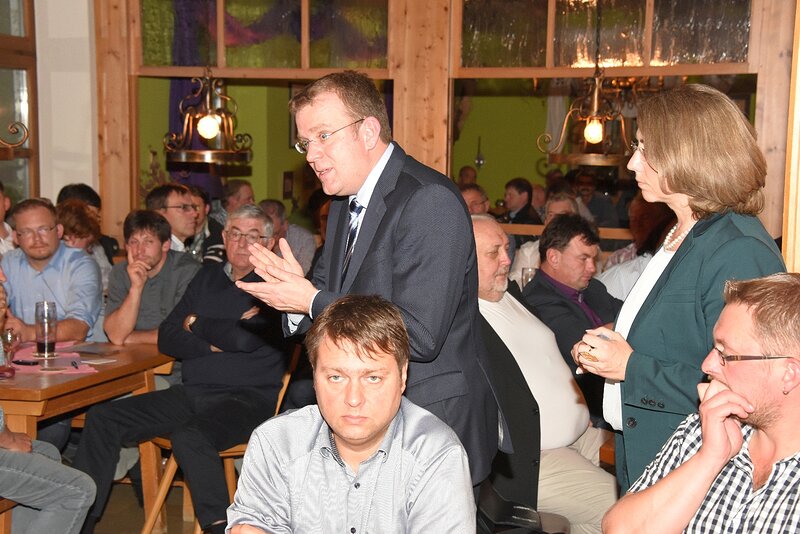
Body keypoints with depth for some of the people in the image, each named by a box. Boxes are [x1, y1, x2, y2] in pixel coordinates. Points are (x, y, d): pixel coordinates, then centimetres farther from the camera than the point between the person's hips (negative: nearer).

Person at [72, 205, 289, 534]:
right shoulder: (208, 277, 17)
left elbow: (245, 337, -18)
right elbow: (167, 338, 11)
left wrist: (195, 324, 1)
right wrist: (215, 343, -7)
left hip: (248, 398, -7)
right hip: (193, 393, 7)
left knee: (189, 436, -36)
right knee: (102, 419, -4)